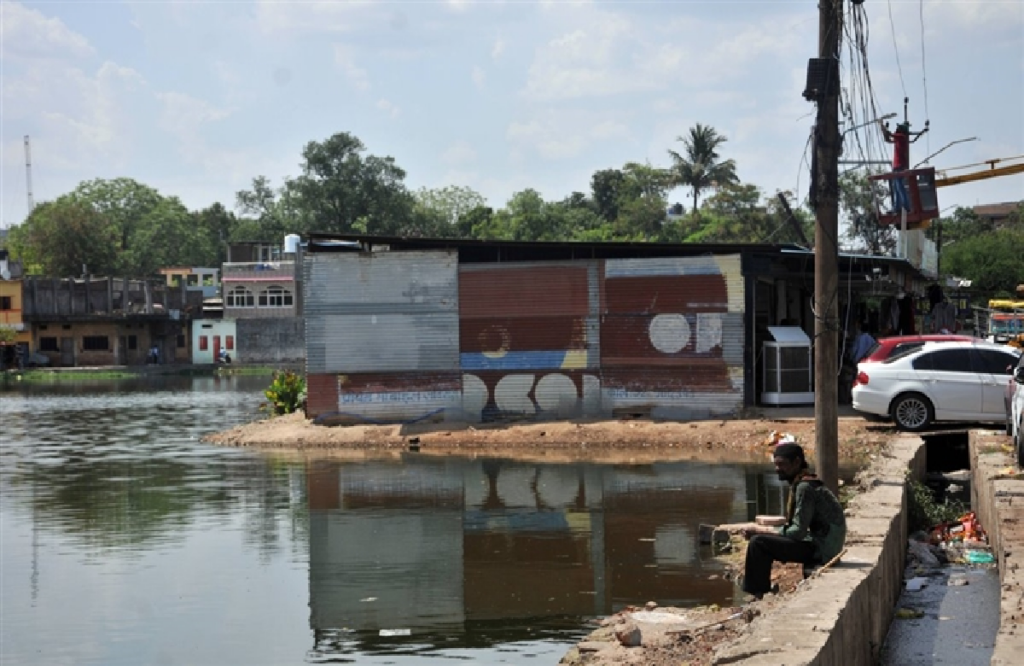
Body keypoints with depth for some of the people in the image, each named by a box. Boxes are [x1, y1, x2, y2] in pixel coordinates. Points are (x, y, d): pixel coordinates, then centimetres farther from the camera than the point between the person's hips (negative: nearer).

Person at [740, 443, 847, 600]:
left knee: (758, 542, -15)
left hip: (822, 550, -10)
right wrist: (765, 530, 3)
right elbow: (799, 528, 15)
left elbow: (798, 532, -19)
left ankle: (758, 596, -6)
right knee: (763, 540, 15)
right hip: (822, 547, 10)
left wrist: (762, 530, -11)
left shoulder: (805, 487, -17)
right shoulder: (800, 484, 13)